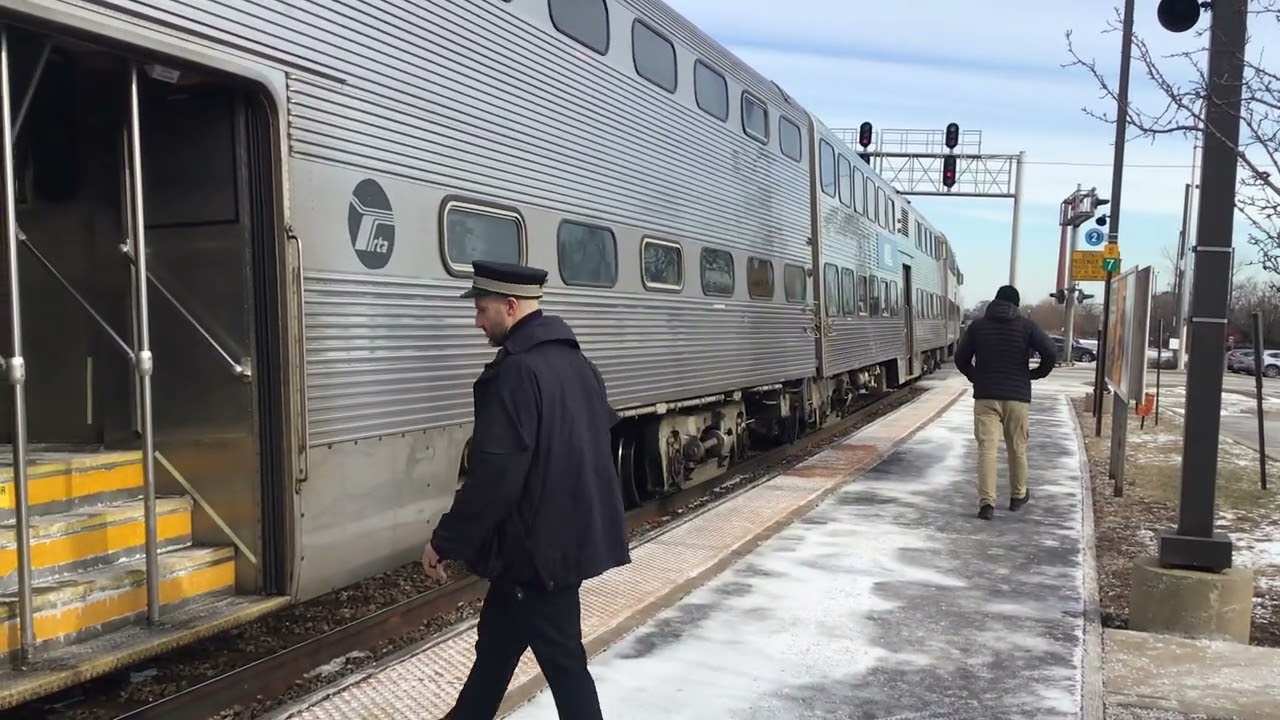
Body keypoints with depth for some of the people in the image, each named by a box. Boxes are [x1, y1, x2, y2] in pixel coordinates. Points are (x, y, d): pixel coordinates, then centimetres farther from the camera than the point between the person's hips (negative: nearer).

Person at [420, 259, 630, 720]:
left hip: (537, 545, -9)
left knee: (561, 659, 5)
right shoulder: (575, 361, 7)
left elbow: (494, 475, -24)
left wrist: (445, 542, -13)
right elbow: (599, 443, 17)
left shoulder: (517, 371, -22)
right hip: (570, 534, 9)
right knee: (496, 642, 23)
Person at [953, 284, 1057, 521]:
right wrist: (1036, 374, 8)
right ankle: (1018, 496, 28)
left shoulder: (977, 325, 5)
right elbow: (1051, 353, -8)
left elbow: (960, 358, 7)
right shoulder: (1026, 326, 0)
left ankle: (986, 502, -14)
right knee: (1017, 449, 14)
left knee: (986, 448, -4)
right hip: (1017, 397, 0)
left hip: (985, 396, 0)